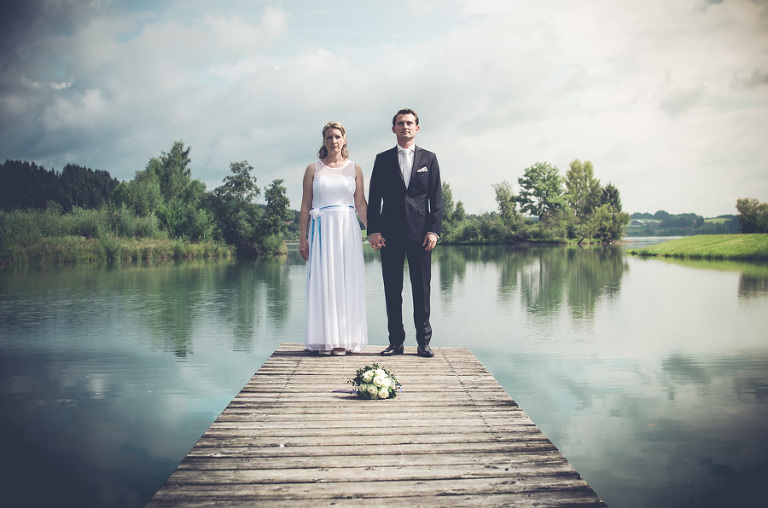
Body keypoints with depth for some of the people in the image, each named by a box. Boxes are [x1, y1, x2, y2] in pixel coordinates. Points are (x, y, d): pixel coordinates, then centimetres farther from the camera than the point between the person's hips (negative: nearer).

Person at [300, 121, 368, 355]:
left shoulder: (354, 168, 10)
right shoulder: (313, 169, 6)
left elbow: (361, 205, 9)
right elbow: (305, 206, 5)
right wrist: (303, 238, -2)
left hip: (348, 230, 1)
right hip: (322, 229, -1)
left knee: (347, 282, 0)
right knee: (323, 281, -3)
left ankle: (343, 340, 5)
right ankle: (324, 340, 2)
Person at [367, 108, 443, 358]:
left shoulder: (429, 158, 10)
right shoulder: (383, 160, 10)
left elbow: (436, 197, 6)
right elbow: (374, 197, 7)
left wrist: (433, 230, -4)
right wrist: (373, 230, -4)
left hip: (420, 232, 0)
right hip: (390, 233, 1)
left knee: (422, 288, 1)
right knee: (392, 289, 3)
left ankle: (424, 341, 9)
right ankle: (396, 341, 10)